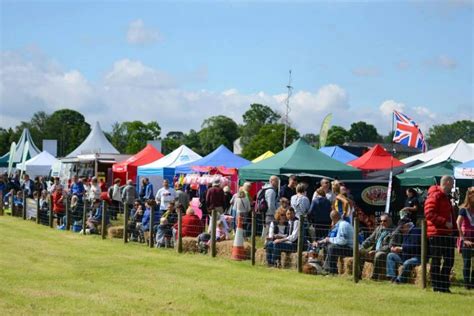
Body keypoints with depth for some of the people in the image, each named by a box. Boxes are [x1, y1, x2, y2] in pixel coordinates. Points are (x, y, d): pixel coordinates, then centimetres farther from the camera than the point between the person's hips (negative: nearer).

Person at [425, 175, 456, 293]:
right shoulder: (434, 196, -11)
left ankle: (444, 286, 20)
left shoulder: (446, 197, 21)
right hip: (436, 234, -10)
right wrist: (444, 222, -24)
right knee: (436, 261, -2)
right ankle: (436, 286, 4)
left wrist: (453, 227, 13)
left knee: (449, 261, 11)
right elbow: (429, 213, -21)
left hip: (446, 234, 10)